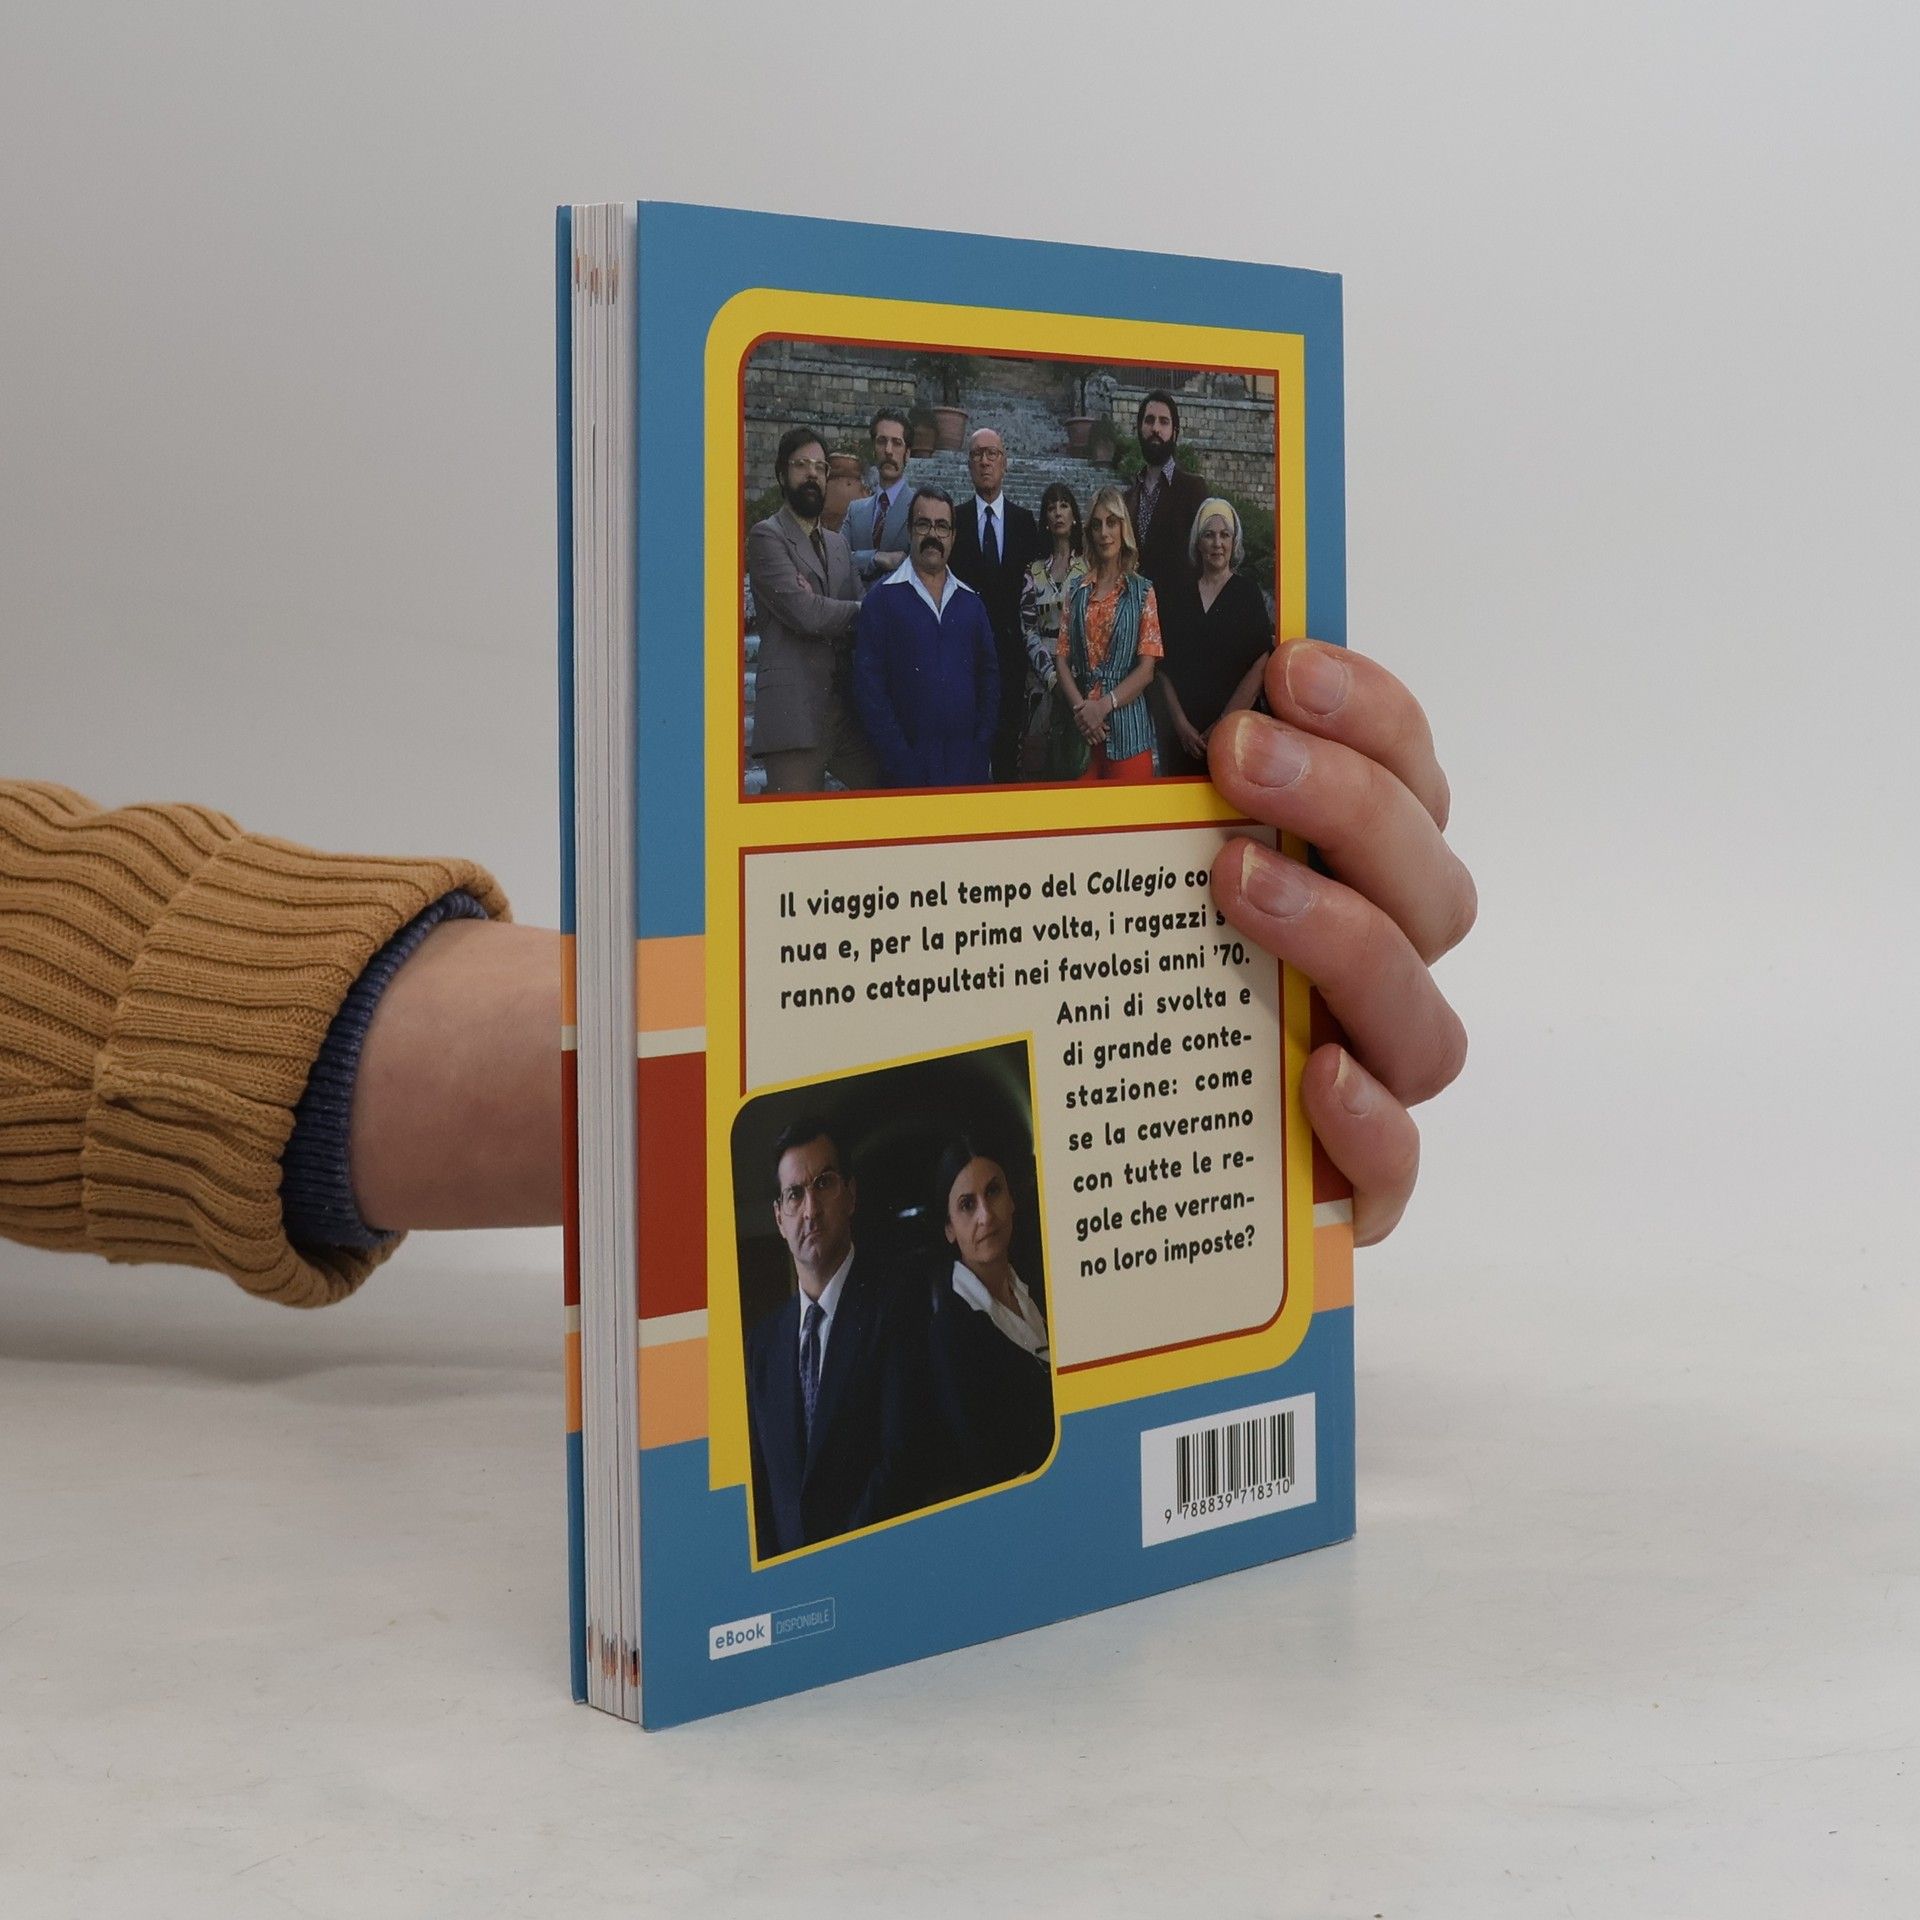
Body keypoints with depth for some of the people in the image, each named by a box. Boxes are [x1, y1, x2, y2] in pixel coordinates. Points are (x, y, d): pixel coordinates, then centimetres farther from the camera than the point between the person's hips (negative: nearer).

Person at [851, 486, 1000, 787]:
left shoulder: (969, 601, 13)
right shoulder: (884, 598, 0)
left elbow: (989, 676, 12)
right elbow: (868, 685, -5)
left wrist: (981, 749, 0)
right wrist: (899, 758, -12)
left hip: (967, 764, 3)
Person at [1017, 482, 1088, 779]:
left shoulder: (1088, 565, 5)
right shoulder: (1034, 570, 10)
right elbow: (1027, 629, 4)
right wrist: (1051, 674, -11)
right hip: (1042, 678, 2)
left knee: (1075, 760, -6)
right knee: (1038, 760, -3)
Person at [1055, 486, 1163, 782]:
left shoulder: (1142, 591, 3)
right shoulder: (1077, 590, 12)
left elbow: (1146, 669, -3)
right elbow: (1062, 659, 6)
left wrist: (1104, 706, -14)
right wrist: (1081, 708, -9)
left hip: (1127, 727, -2)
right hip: (1082, 727, 2)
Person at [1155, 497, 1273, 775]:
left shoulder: (1247, 593, 3)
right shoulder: (1176, 594, 9)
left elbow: (1260, 667, -5)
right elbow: (1165, 667, 4)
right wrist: (1182, 724, -8)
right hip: (1182, 733, 2)